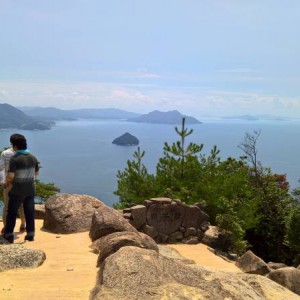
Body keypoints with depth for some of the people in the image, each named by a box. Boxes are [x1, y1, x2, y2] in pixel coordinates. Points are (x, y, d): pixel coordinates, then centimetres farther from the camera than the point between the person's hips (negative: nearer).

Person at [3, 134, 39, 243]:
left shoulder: (14, 159, -17)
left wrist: (6, 183, -2)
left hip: (17, 190, -4)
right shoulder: (33, 158, 1)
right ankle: (30, 234, 15)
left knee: (12, 213, 9)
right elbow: (36, 173, 13)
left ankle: (8, 235, 17)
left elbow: (10, 176, -22)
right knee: (30, 212, 11)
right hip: (30, 189, 5)